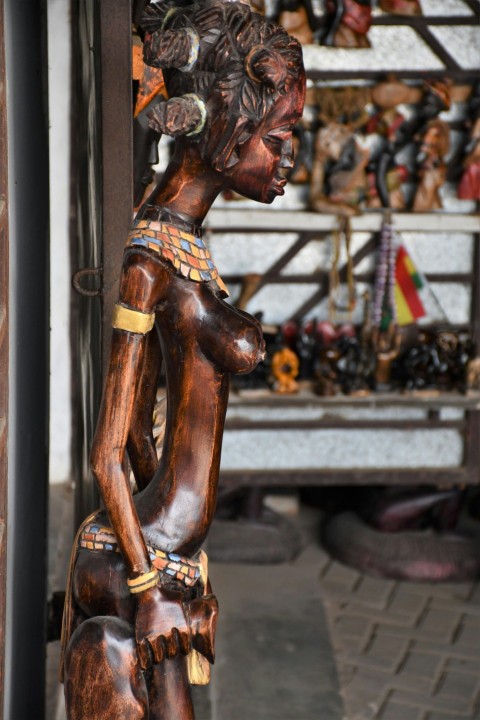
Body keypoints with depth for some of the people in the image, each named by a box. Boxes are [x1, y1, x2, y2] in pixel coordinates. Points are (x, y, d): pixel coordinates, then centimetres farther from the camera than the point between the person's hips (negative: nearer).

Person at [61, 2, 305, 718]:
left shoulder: (178, 247, 10)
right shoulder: (154, 264, -16)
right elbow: (108, 452, -16)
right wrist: (151, 586, -15)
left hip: (151, 555, 9)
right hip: (148, 561, -9)